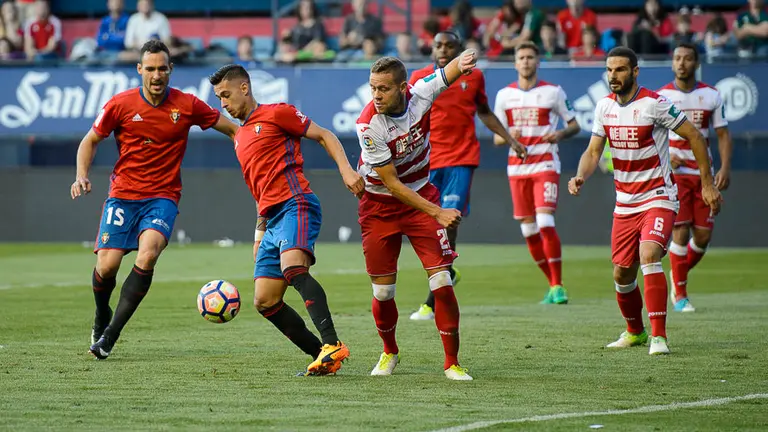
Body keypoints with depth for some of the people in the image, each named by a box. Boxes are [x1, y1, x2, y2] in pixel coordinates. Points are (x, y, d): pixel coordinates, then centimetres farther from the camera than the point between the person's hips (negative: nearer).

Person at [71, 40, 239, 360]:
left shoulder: (187, 106, -2)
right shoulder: (120, 104, -3)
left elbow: (233, 130, 10)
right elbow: (90, 141, 9)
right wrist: (82, 176, -5)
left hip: (163, 196, 0)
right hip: (123, 195, 0)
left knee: (148, 255, -26)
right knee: (107, 265, -11)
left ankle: (111, 333, -17)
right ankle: (101, 318, 24)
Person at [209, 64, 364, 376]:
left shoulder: (276, 113, 4)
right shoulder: (240, 138, 27)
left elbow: (324, 136, 1)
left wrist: (346, 170, -14)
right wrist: (260, 233, 25)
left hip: (295, 204, -9)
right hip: (273, 220, 9)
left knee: (293, 268, -33)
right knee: (265, 302, -2)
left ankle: (332, 344, -41)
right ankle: (322, 355, 1)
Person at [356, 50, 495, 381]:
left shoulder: (418, 94, -16)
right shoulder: (369, 125, -24)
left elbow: (449, 71, 0)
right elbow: (391, 183, -22)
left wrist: (463, 61, -27)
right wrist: (437, 213, -26)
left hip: (421, 196, 2)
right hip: (380, 204, -2)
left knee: (442, 282, -11)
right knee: (383, 292, 3)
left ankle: (451, 362, -1)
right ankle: (390, 353, 31)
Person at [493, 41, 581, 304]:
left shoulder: (553, 92, 1)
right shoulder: (504, 95, 9)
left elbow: (575, 125, 7)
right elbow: (497, 137, 12)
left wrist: (560, 134, -15)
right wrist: (508, 137, -12)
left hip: (545, 165, -4)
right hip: (517, 168, 4)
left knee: (545, 223, -18)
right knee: (528, 230, 3)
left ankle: (557, 285, -13)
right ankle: (552, 284, 16)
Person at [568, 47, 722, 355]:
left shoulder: (653, 104, -15)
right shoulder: (605, 106, 3)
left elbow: (694, 137, -7)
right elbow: (593, 151, 7)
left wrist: (707, 183, -6)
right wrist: (580, 177, -14)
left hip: (658, 198, -6)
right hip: (625, 203, 6)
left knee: (649, 257, -27)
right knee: (621, 274, 9)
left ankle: (659, 336, -25)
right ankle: (635, 331, 34)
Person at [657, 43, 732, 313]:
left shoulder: (711, 96, 4)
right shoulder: (661, 96, -1)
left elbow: (723, 135, 6)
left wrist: (725, 168, -8)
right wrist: (664, 156, -14)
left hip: (703, 173, 3)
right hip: (674, 172, -3)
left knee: (703, 235, 1)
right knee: (680, 233, -10)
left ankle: (679, 274, 29)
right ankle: (680, 294, 1)